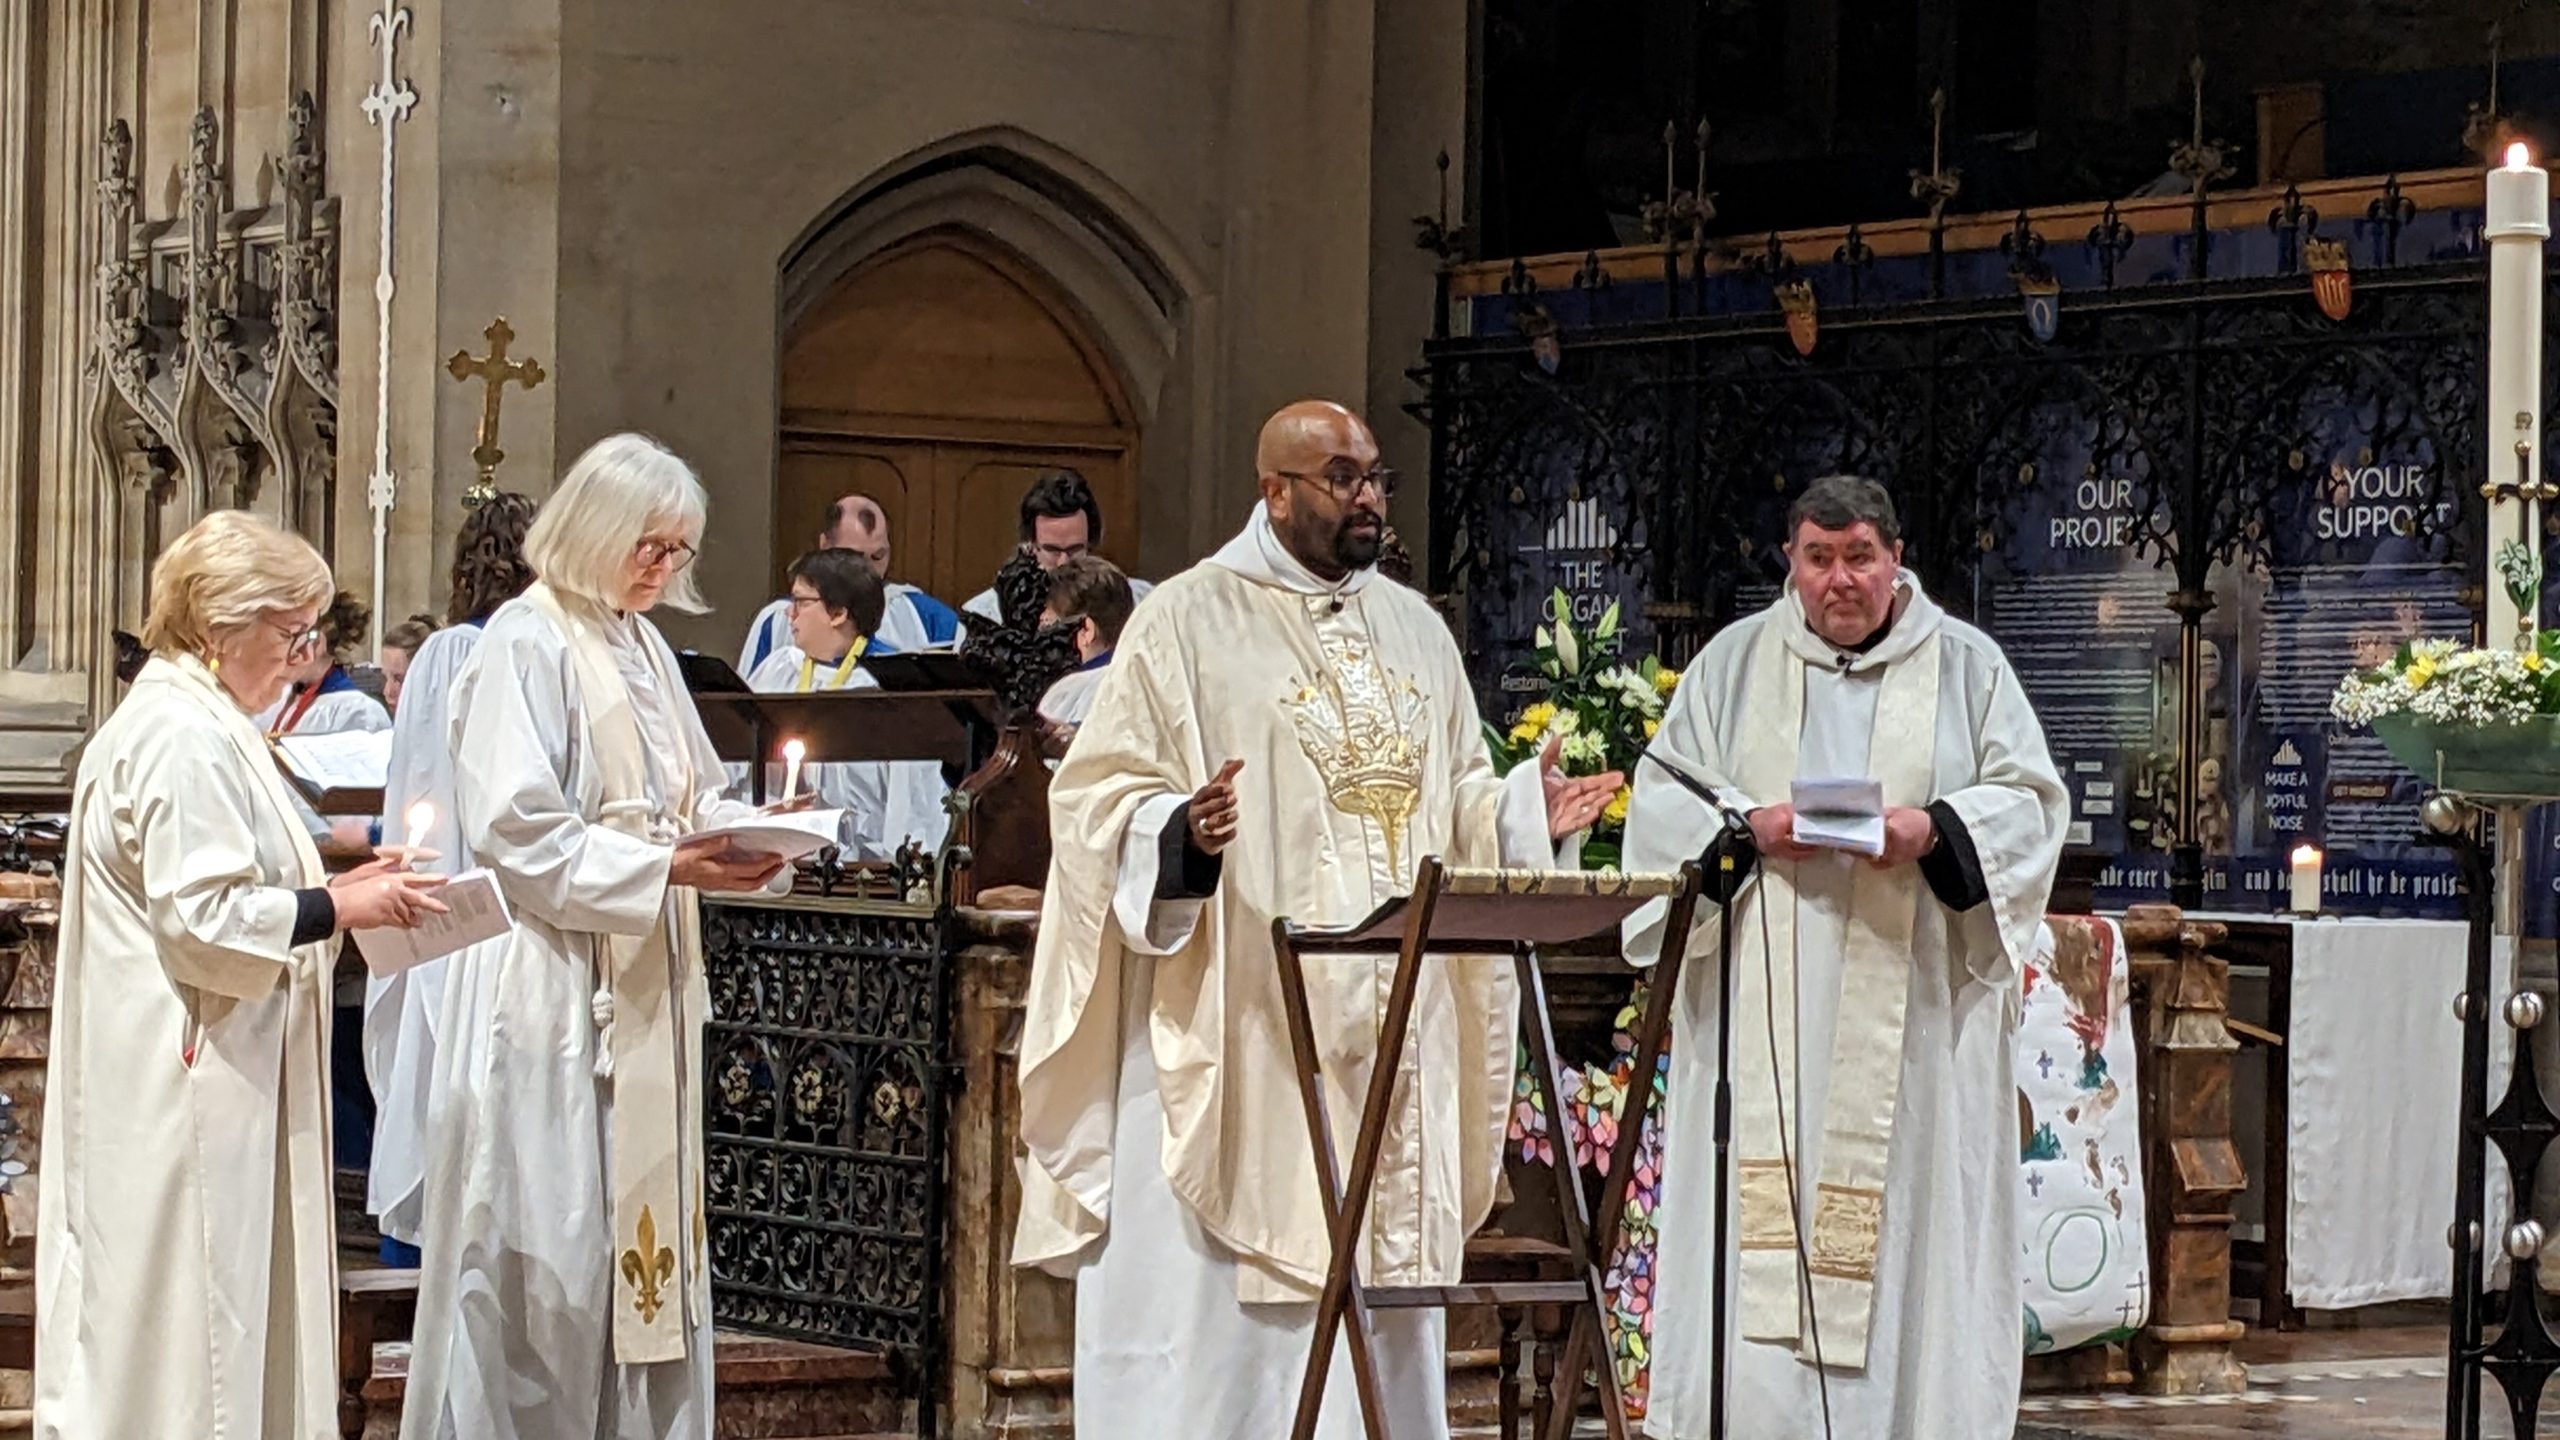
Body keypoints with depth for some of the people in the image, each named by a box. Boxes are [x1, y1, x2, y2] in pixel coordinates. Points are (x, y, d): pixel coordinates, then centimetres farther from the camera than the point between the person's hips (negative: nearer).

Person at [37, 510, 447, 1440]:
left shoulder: (197, 723, 18)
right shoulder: (183, 739, -17)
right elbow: (202, 918, -22)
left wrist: (337, 891, 12)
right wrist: (340, 908, -15)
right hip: (183, 1082, -11)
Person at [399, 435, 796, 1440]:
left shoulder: (641, 644, 14)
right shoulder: (526, 643, -11)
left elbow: (687, 799, 19)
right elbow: (515, 829, -19)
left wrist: (750, 836, -2)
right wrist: (662, 867, -22)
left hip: (646, 980, 8)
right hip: (554, 985, -8)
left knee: (646, 1211, 9)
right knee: (550, 1236, -5)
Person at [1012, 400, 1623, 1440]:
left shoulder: (1415, 629, 15)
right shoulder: (1190, 623, -3)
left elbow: (1456, 802, 21)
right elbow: (1100, 797, -7)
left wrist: (1524, 811, 2)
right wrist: (1183, 831, -26)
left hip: (1391, 1028, 6)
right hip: (1243, 1032, -6)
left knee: (1384, 1283, 7)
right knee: (1224, 1304, -6)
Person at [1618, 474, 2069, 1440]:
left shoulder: (1965, 664, 8)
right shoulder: (1735, 661, 11)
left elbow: (2029, 800, 3)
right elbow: (1662, 796, 8)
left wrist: (1934, 831, -15)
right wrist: (1749, 825, -12)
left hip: (1911, 1007, -1)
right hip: (1764, 1004, 1)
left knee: (1909, 1211, -4)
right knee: (1756, 1208, -6)